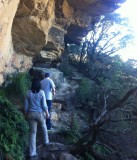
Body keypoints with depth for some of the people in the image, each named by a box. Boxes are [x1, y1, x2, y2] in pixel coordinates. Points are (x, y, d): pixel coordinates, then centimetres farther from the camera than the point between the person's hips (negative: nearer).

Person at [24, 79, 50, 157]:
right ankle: (46, 141, 46)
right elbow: (44, 105, -12)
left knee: (33, 132, 8)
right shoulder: (41, 92, -12)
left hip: (31, 114, 2)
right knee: (43, 126, 30)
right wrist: (47, 113, 3)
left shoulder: (28, 93, -5)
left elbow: (26, 105, -1)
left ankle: (32, 152, 8)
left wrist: (26, 114, 12)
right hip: (40, 114, -2)